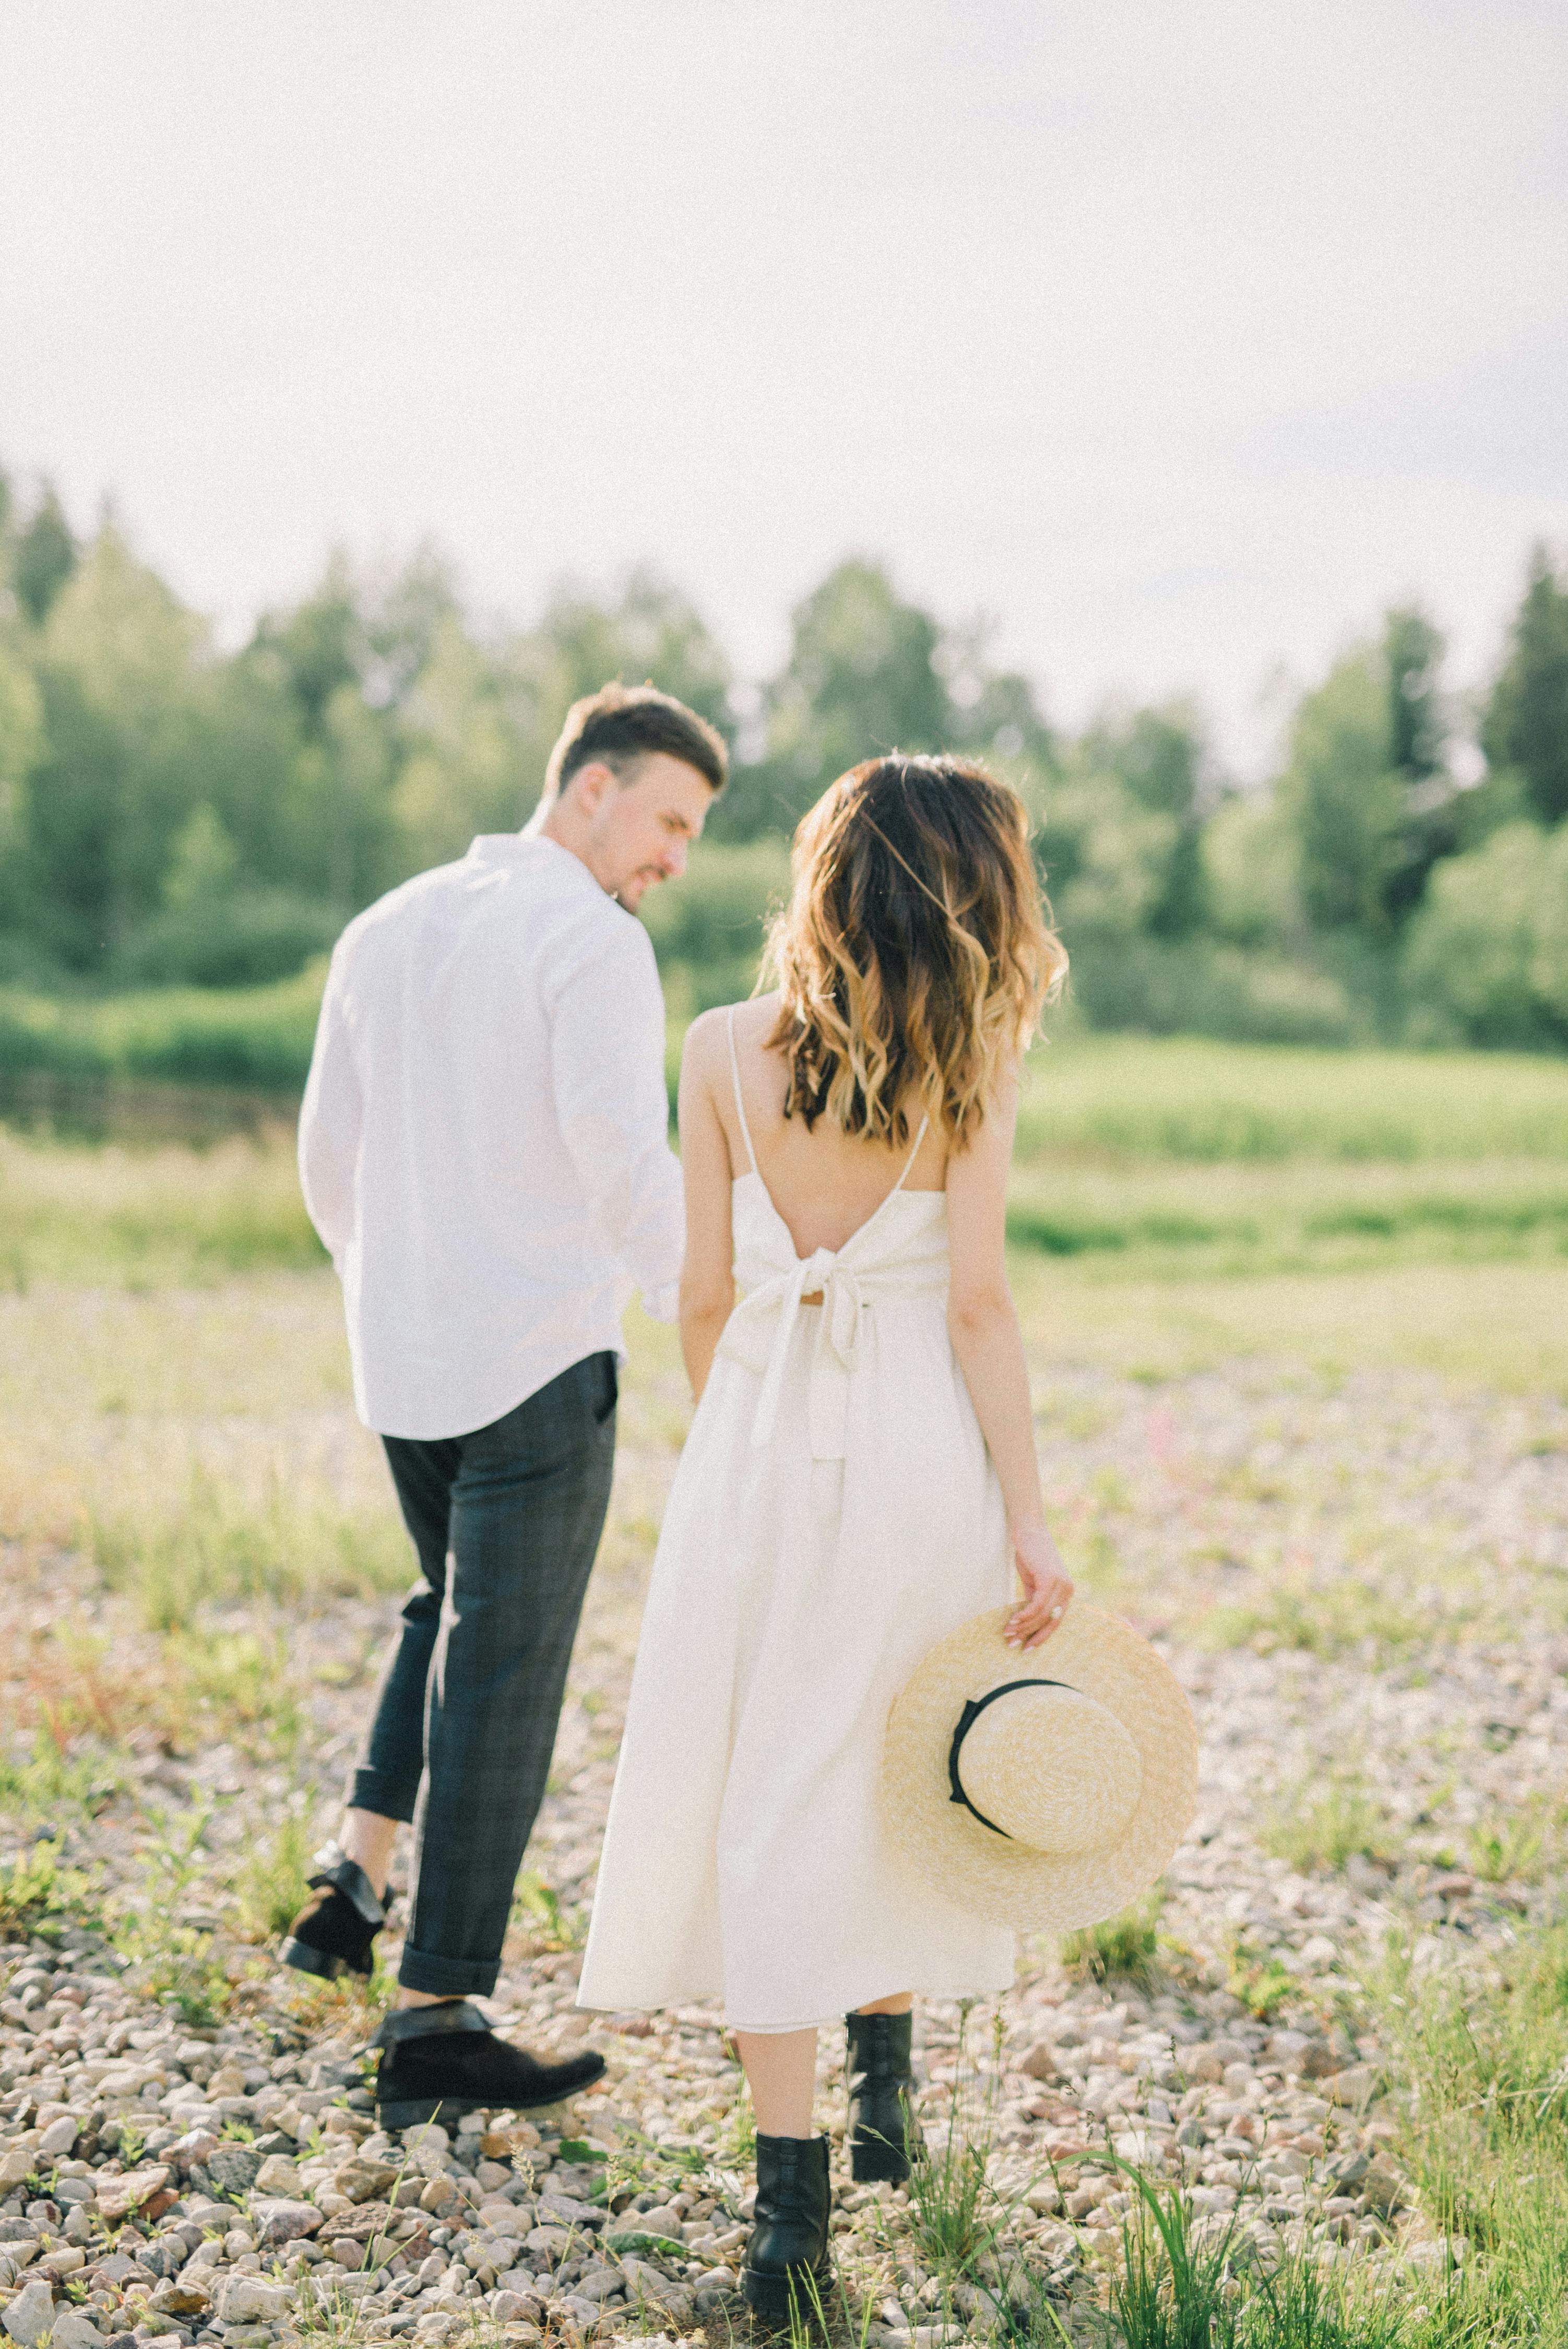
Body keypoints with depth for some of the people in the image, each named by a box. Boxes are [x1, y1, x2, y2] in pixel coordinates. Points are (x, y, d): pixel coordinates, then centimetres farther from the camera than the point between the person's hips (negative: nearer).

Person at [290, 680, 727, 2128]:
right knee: (503, 1676, 1)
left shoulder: (383, 934, 11)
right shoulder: (592, 942, -11)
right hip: (540, 1358, -7)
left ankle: (356, 1878, 16)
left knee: (454, 1611, 27)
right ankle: (435, 2021, 6)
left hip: (398, 1359, 7)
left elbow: (328, 1160, 17)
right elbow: (626, 1161, -20)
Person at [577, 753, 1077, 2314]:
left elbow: (705, 1293, 2)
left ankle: (790, 2188, 2)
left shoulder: (723, 1049, 0)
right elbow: (978, 1305, -8)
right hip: (920, 1445, 0)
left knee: (771, 1792, 5)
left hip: (759, 1440, 0)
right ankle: (885, 2087, 35)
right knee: (895, 1778, 19)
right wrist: (1028, 1524, -5)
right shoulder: (969, 1058, -4)